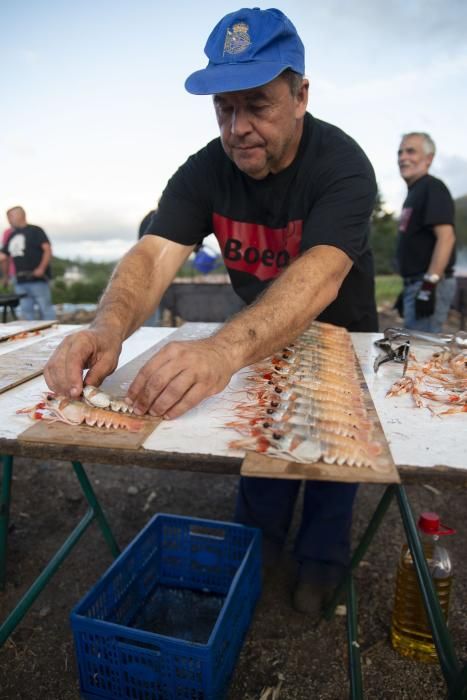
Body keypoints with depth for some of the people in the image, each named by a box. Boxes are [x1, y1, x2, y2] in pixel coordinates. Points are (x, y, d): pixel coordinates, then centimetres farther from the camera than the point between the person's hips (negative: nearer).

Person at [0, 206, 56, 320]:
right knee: (26, 311, 8)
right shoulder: (12, 236, 18)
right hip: (21, 281, 7)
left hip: (38, 279, -7)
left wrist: (42, 268, -18)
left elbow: (48, 249, -8)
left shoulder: (35, 230, 0)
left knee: (45, 309, -4)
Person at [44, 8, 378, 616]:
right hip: (259, 337, 3)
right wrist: (108, 328, -52)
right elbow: (154, 254, -31)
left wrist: (225, 348, -64)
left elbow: (318, 275, -46)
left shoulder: (342, 165, -29)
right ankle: (258, 549, 38)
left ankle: (320, 562, 36)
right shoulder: (205, 172, -18)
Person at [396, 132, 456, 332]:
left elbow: (446, 237, -19)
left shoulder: (433, 188, -9)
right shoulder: (414, 191, 19)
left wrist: (430, 283, -25)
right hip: (416, 283, 10)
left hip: (429, 283, -10)